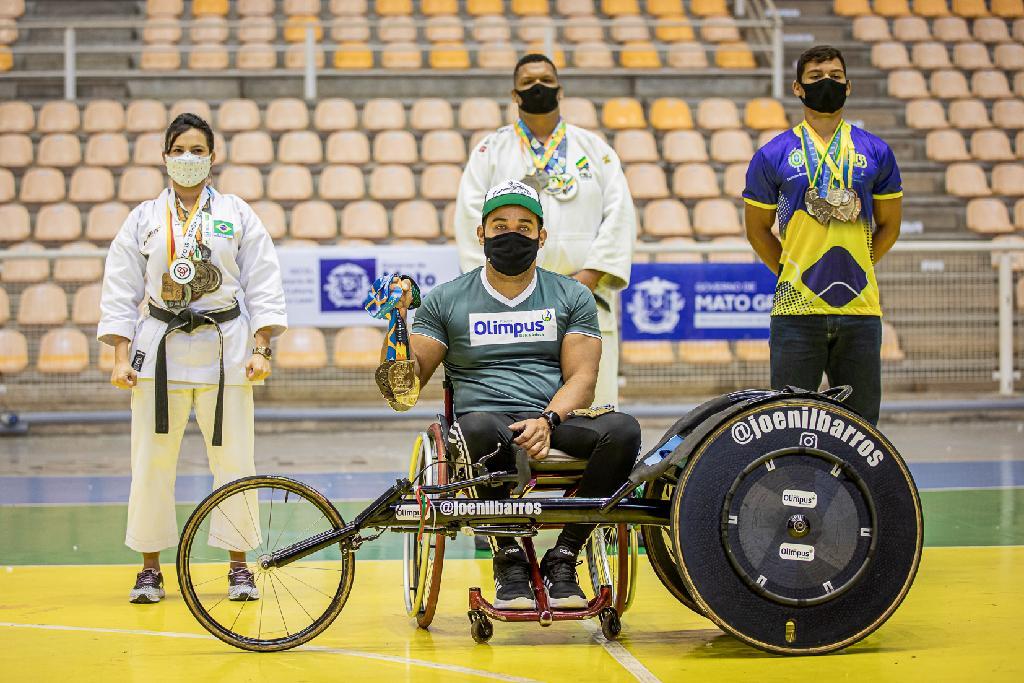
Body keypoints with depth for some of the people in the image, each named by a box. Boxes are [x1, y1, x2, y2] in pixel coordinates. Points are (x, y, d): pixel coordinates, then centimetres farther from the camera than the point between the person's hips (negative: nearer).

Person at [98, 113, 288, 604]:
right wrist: (121, 357, 0)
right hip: (159, 347, 1)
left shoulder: (237, 214, 8)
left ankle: (239, 567, 11)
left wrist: (261, 350, -3)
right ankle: (150, 568, 12)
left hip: (224, 349, 0)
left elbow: (263, 286, 6)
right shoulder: (143, 218, 9)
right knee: (151, 461, 0)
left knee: (233, 458, -1)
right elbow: (121, 291, 8)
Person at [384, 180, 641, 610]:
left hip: (554, 424, 2)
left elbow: (581, 377, 3)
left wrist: (547, 421, -17)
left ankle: (562, 559, -16)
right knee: (478, 427, -40)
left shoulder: (572, 297, 14)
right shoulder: (446, 300, 12)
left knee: (622, 430, -30)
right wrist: (398, 321, -9)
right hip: (487, 423, -2)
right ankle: (510, 558, -20)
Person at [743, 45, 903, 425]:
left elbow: (889, 226, 16)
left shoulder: (876, 153, 9)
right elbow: (757, 230, 11)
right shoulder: (772, 156, 4)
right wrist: (793, 275, 5)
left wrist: (852, 270, 9)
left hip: (860, 308, 2)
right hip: (796, 309, -2)